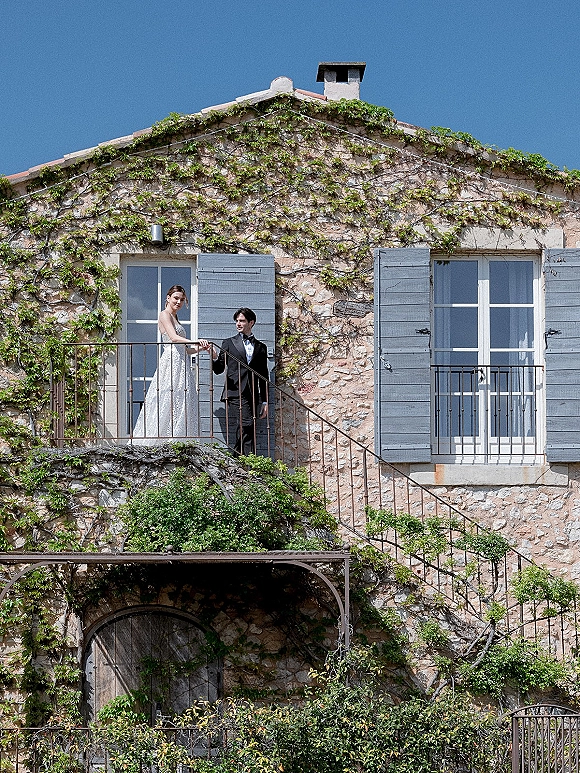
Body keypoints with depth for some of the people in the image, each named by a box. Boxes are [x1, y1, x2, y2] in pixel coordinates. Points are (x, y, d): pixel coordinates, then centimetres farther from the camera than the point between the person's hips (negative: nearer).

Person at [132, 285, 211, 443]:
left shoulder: (175, 318, 24)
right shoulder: (165, 315, -2)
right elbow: (173, 337, -18)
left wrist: (199, 348, 7)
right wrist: (195, 342, -29)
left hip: (181, 365, 9)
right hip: (171, 363, -9)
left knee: (180, 406, 2)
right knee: (168, 404, -13)